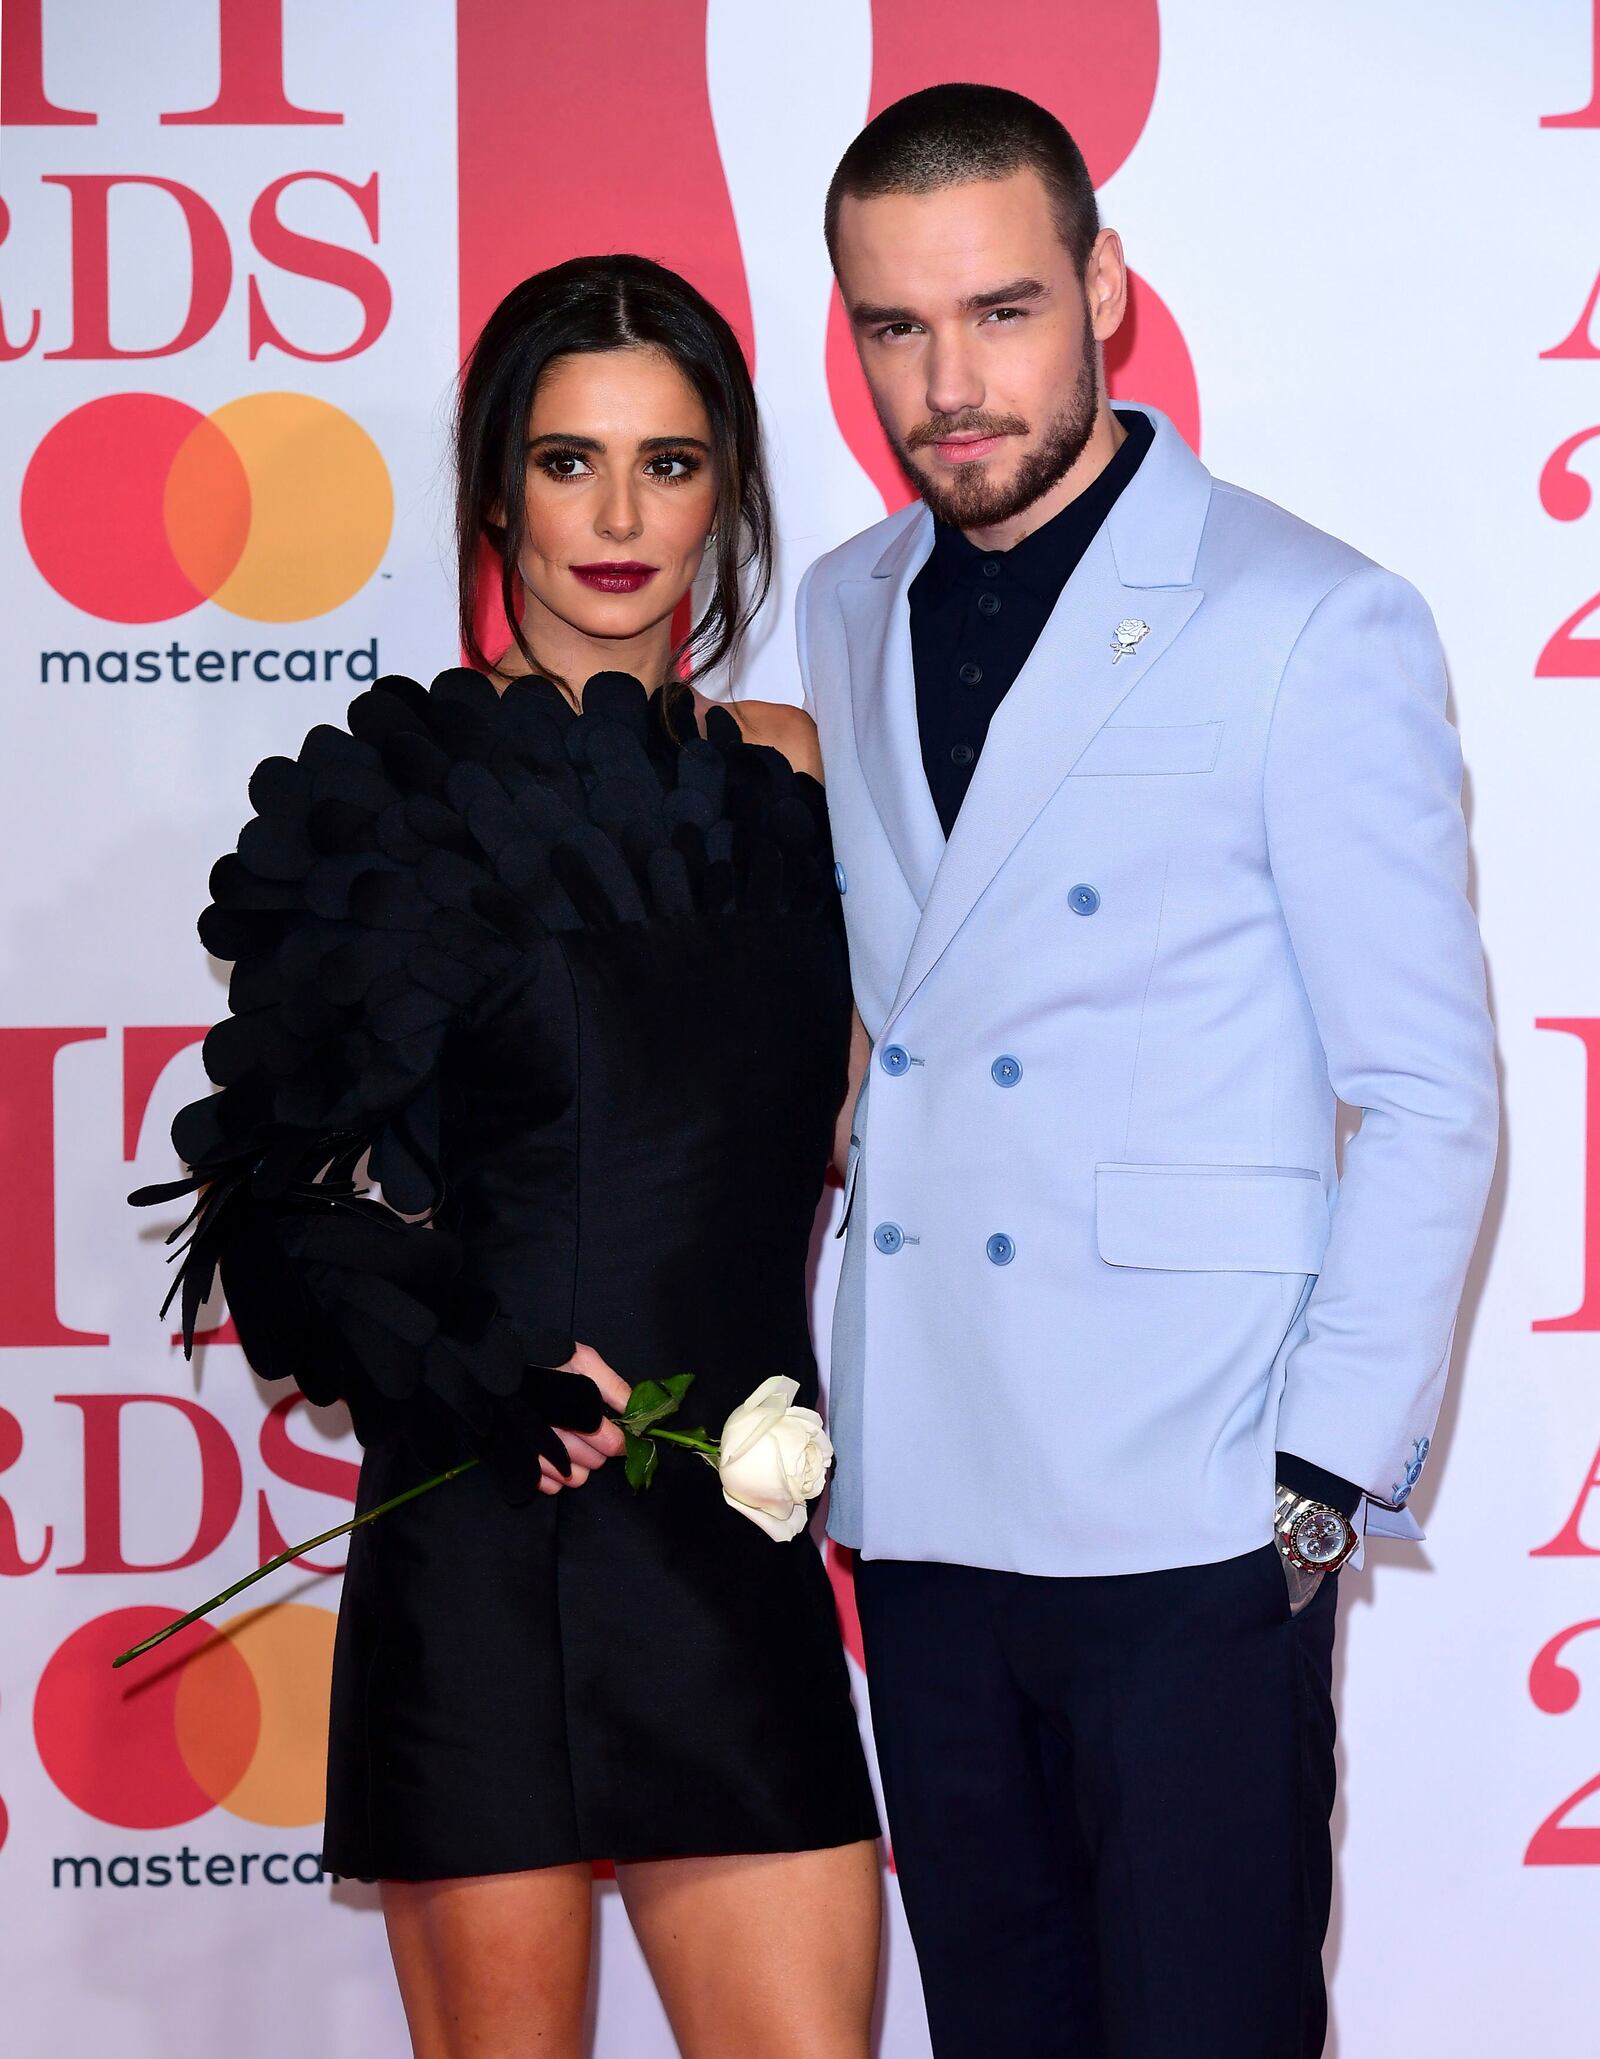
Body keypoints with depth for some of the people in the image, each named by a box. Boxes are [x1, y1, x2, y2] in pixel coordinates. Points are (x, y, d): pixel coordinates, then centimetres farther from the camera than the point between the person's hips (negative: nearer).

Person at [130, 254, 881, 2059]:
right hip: (483, 1541, -4)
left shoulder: (785, 775, 11)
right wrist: (477, 1366, -15)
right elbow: (271, 1181, -3)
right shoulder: (400, 793, -1)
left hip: (738, 1546, 4)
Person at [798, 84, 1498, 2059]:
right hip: (920, 1504, 5)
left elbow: (1426, 1098, -6)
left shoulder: (1317, 630, -6)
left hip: (1188, 1522, -5)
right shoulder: (844, 616, 11)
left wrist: (1329, 1479, -11)